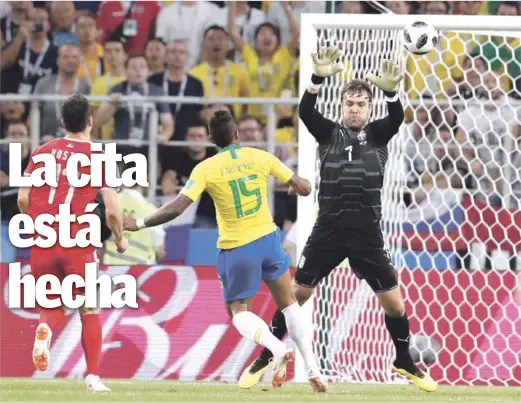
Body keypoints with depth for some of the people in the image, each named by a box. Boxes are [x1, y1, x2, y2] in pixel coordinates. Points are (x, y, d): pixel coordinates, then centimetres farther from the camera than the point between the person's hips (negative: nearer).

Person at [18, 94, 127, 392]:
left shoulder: (42, 152, 8)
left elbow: (23, 199, 6)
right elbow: (112, 211, -3)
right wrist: (121, 238, 16)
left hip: (42, 243, 2)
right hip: (79, 243, -2)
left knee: (53, 306, 17)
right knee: (89, 310, 13)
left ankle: (45, 328, -19)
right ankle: (93, 376, 10)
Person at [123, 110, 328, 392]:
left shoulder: (206, 169, -10)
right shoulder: (261, 158, -2)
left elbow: (177, 208, -18)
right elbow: (303, 188, 4)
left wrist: (139, 223, -8)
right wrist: (297, 188, 28)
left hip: (236, 248, -3)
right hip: (268, 238, 3)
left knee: (238, 311, 12)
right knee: (287, 303, 17)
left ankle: (277, 348, -16)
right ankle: (312, 368, 9)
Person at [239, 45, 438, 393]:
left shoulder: (378, 134, 5)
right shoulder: (329, 133, 4)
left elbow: (397, 118, -17)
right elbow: (305, 112, -15)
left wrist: (390, 91, -39)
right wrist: (318, 79, -34)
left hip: (367, 234, 0)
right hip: (328, 231, 0)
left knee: (393, 301, 1)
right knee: (295, 295, 1)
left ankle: (405, 363, 22)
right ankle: (265, 358, 15)